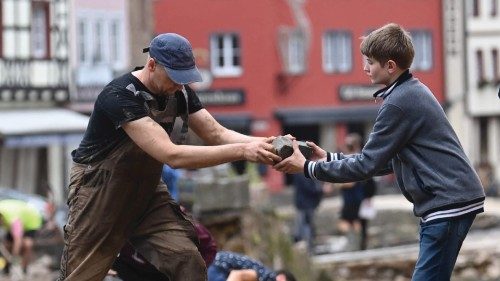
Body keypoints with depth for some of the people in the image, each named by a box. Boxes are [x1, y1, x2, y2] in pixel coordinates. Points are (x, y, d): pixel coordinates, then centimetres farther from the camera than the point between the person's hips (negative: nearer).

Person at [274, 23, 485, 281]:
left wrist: (307, 168, -7)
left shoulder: (399, 103, -15)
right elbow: (385, 161, 20)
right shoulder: (412, 92, 17)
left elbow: (366, 166, -15)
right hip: (452, 199, 10)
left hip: (448, 204, -10)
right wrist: (329, 158, 16)